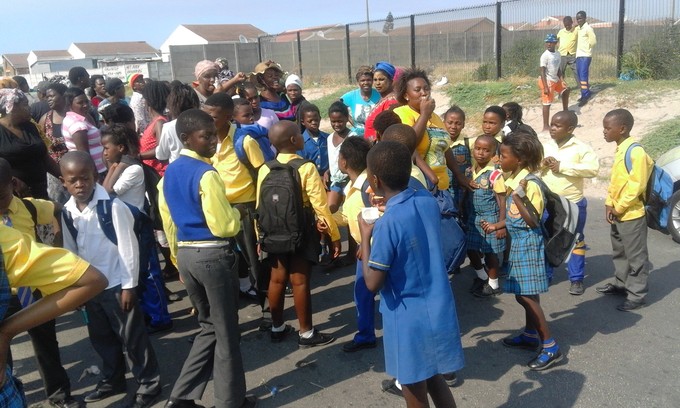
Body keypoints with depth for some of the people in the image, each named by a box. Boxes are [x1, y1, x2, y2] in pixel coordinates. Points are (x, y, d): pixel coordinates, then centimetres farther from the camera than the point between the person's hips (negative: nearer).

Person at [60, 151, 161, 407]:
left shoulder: (112, 206, -21)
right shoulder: (67, 211, -1)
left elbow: (128, 247, -17)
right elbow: (70, 250, 8)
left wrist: (129, 285, -14)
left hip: (116, 284, -7)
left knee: (132, 337, 5)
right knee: (100, 337, 21)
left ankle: (149, 384, 22)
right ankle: (113, 380, 42)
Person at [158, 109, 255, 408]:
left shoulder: (169, 174, 9)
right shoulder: (206, 174, -17)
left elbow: (169, 224, 15)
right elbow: (224, 226, -18)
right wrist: (237, 213, 2)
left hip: (186, 255, 8)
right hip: (214, 256, -8)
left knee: (209, 326, 22)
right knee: (226, 332, 9)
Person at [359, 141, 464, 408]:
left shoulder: (387, 224, -25)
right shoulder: (428, 201, -4)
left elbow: (373, 284, -19)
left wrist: (365, 237, -10)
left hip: (410, 319, -6)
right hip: (438, 311, 7)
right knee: (434, 379, 25)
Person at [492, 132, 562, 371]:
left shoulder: (529, 184, -20)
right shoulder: (512, 180, 7)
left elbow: (533, 221, -22)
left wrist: (518, 198, -30)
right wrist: (495, 226, 19)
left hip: (528, 243, -9)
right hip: (517, 243, 9)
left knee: (527, 296, -5)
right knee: (523, 295, 18)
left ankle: (550, 347, 4)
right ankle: (530, 336, 33)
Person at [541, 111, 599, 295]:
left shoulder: (581, 148, -10)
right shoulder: (544, 147, 3)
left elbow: (593, 169, -22)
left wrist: (562, 166, -22)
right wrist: (541, 164, -15)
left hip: (573, 204, -4)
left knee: (575, 242, 10)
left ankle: (577, 279, 21)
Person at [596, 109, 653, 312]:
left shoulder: (635, 151, -20)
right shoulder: (620, 150, 9)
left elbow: (636, 185, -22)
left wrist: (619, 207, -15)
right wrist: (609, 205, 5)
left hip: (631, 214, -9)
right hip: (617, 214, 9)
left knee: (636, 256, 2)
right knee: (619, 252, 22)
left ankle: (637, 294, 11)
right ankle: (621, 284, 37)